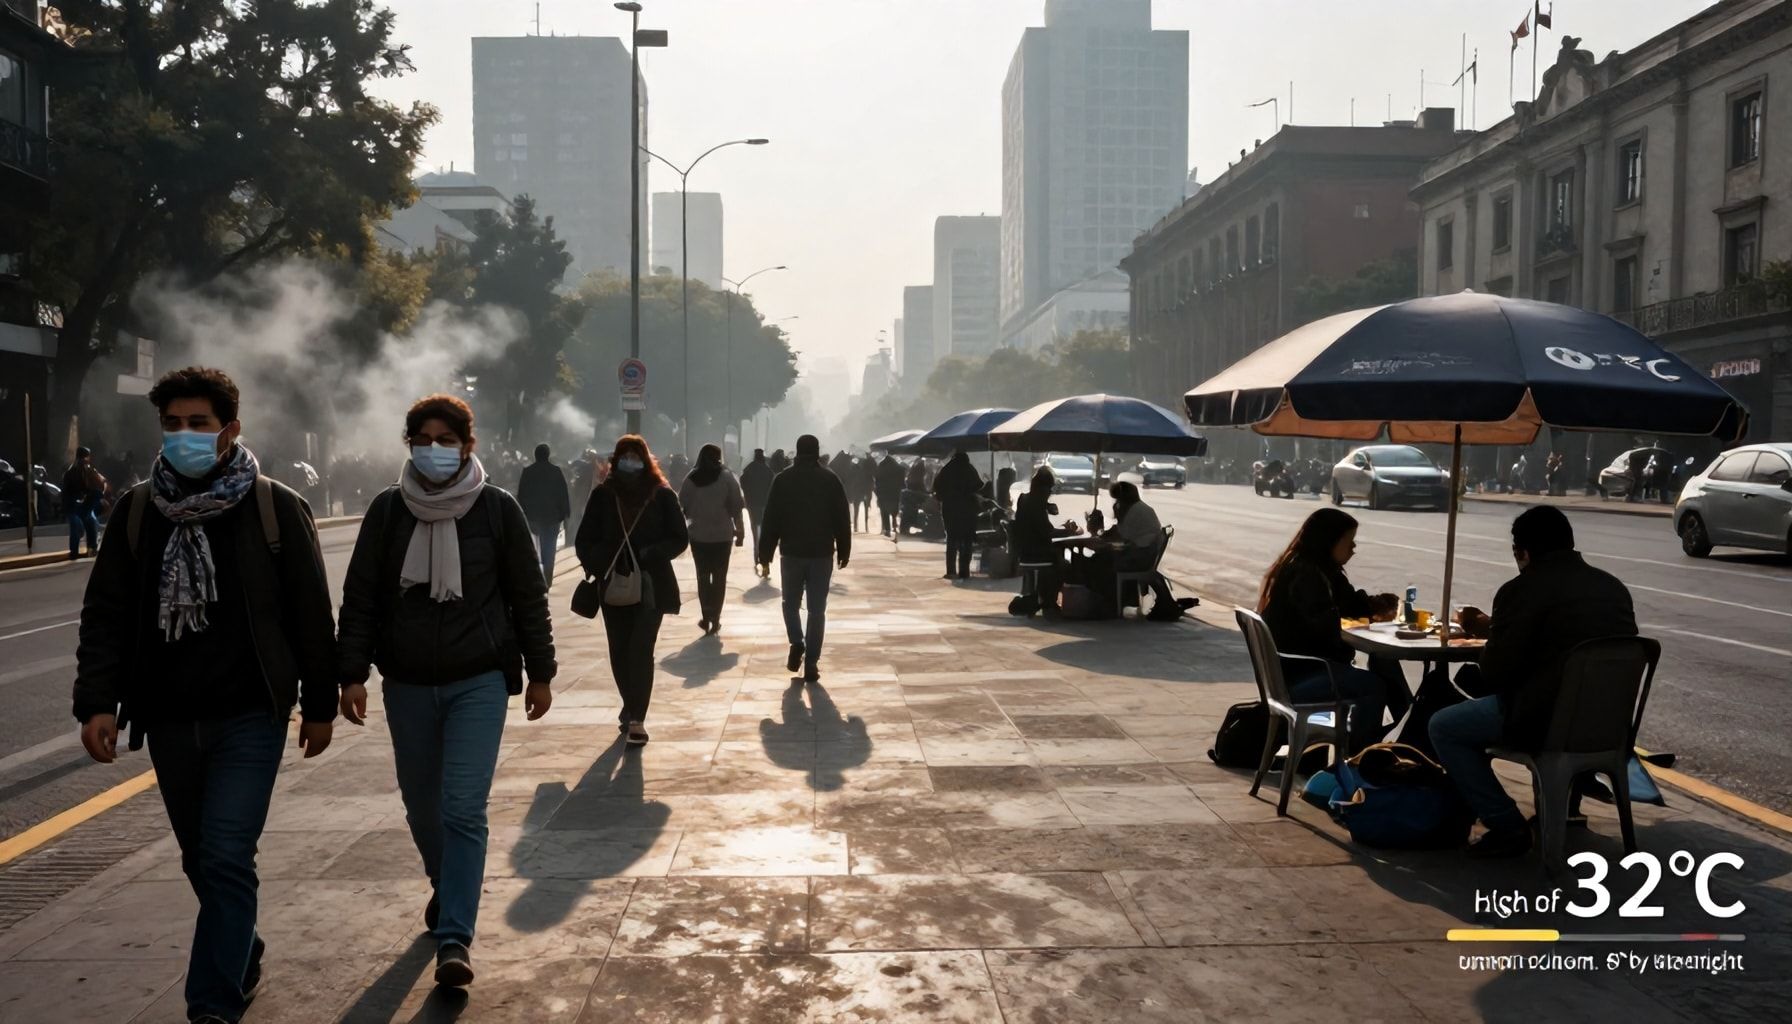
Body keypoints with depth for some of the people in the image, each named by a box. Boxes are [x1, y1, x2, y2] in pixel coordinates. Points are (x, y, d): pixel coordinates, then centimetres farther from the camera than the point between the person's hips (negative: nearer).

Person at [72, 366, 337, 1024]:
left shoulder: (275, 508, -5)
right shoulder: (137, 510, 4)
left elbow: (311, 613, -1)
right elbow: (105, 613, 5)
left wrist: (319, 705, 1)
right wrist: (98, 701, -6)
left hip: (249, 716, -4)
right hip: (168, 720, 4)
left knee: (226, 859, -10)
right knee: (201, 859, 16)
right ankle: (241, 955, 38)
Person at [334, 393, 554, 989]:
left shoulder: (498, 509, -5)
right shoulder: (387, 510, 0)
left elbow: (528, 596, 1)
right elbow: (359, 597, 3)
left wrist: (540, 672, 3)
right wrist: (352, 674, -3)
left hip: (479, 682, -3)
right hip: (406, 683, 3)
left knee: (465, 810, -9)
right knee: (421, 805, 16)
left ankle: (455, 939, -4)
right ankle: (446, 887, 42)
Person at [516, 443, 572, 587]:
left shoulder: (527, 471, -2)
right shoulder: (556, 471, -6)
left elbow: (521, 495, 0)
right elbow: (564, 495, -7)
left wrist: (522, 513, 6)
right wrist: (566, 514, -2)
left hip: (533, 515, 2)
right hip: (552, 515, -2)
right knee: (549, 548, 2)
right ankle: (547, 580, -2)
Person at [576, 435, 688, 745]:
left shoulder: (662, 495, -2)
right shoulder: (603, 495, 3)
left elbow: (680, 539, -2)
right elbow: (585, 539, 6)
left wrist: (649, 555, -16)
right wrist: (598, 568, -10)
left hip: (651, 585, -3)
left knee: (640, 649, -10)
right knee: (620, 651, 10)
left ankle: (636, 718, -8)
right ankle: (630, 707, 29)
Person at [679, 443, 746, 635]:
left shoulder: (691, 478, 0)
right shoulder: (727, 477, -5)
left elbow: (683, 506, 3)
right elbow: (736, 506, -6)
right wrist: (740, 530, 2)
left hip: (698, 534, 1)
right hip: (722, 534, -1)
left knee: (703, 576, 11)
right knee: (719, 577, 8)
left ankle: (706, 617, 5)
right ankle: (715, 619, 5)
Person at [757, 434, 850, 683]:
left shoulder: (783, 479, -1)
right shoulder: (830, 479, 0)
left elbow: (772, 518, -2)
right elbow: (842, 519, 1)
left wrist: (765, 551, 4)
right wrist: (843, 551, 9)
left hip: (791, 552, 0)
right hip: (822, 553, 0)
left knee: (791, 603, 18)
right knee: (817, 609, 5)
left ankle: (797, 644, -3)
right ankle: (811, 662, 2)